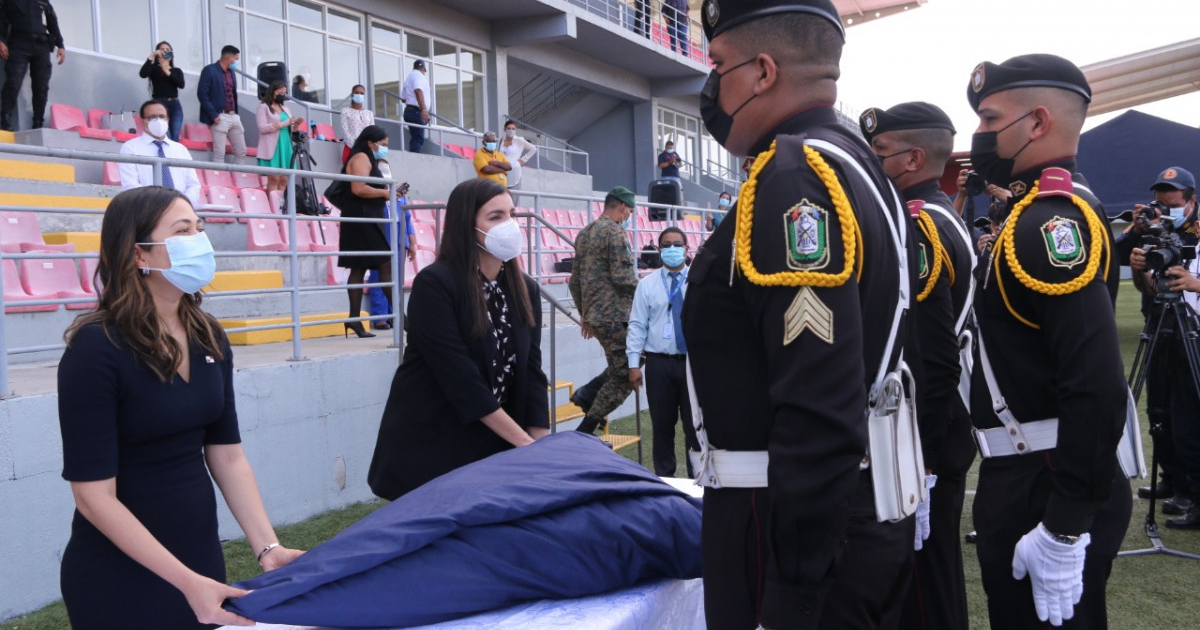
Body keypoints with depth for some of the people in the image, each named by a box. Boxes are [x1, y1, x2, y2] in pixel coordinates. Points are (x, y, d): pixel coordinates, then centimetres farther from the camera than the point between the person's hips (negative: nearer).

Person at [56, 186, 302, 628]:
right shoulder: (96, 348, -18)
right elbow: (94, 496, -19)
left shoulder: (208, 337, 1)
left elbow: (227, 456, 3)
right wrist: (185, 581, -24)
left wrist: (267, 548, -8)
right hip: (119, 576, -6)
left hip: (202, 554, 6)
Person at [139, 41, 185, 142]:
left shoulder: (177, 71, 19)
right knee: (165, 138, -18)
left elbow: (181, 84, 1)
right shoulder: (153, 68, 11)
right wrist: (152, 56, -8)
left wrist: (168, 72, -6)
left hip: (175, 105, 3)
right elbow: (142, 74, -11)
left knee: (175, 138, -6)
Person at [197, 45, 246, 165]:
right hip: (220, 117, -7)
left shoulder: (231, 71, 17)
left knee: (241, 151, 7)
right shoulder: (209, 70, -5)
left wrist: (236, 114, 10)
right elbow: (202, 94, -11)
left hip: (234, 116, 7)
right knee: (219, 153, -7)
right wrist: (213, 115, -16)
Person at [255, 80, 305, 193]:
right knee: (274, 178, -13)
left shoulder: (285, 109, 21)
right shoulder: (263, 107, 2)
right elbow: (262, 128, -10)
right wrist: (283, 124, -14)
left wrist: (296, 124, 0)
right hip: (272, 148, -6)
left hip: (285, 147, 6)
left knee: (284, 180, 0)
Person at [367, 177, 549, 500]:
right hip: (428, 450, -5)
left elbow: (531, 371, -1)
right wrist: (524, 442, -19)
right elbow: (460, 377, -21)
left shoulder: (524, 289, 3)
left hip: (493, 450, 5)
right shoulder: (434, 285, -15)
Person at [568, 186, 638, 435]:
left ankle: (586, 394, 13)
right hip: (615, 316, -9)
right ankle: (585, 431, -1)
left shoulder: (584, 233, 16)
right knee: (623, 376, -1)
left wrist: (584, 313, 25)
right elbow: (623, 277, -18)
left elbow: (575, 280, 19)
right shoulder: (615, 232, -11)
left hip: (593, 314, 9)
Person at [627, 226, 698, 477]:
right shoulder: (647, 284, 5)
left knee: (694, 423, 3)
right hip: (659, 364, 1)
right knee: (662, 424, 8)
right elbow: (637, 325, 3)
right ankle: (664, 478, 20)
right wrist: (634, 363, -3)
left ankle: (698, 478, 14)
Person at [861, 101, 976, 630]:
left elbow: (932, 363, -24)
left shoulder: (914, 230, -19)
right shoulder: (942, 218, 13)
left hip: (919, 447, -10)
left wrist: (914, 464, -21)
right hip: (935, 437, 10)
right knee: (930, 585, 21)